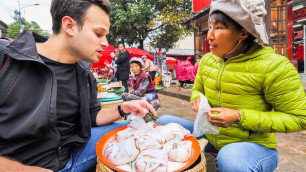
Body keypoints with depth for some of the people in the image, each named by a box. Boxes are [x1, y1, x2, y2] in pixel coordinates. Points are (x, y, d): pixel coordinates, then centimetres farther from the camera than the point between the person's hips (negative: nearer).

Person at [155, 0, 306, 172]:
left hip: (254, 145, -5)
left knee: (230, 158, -39)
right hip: (211, 137, 6)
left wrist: (239, 117, -25)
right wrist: (198, 100, -12)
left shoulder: (273, 67, -19)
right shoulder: (207, 60, -2)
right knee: (164, 121, 1)